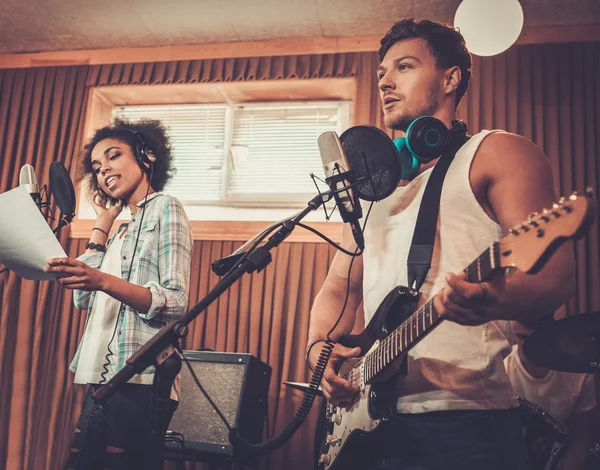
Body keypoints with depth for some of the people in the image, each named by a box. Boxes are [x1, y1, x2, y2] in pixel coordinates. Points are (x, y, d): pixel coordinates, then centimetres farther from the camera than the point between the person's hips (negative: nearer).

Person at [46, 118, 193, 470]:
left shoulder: (165, 208, -1)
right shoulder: (123, 229, 23)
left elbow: (176, 303, -14)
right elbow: (84, 299, 11)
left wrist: (103, 281, -29)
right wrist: (103, 222, 15)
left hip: (140, 381, -8)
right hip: (103, 379, 8)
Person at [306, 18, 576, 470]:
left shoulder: (494, 153, 0)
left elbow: (556, 271, -11)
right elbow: (338, 288, 20)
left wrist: (498, 299, -32)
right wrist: (320, 347, 0)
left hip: (467, 420, -6)